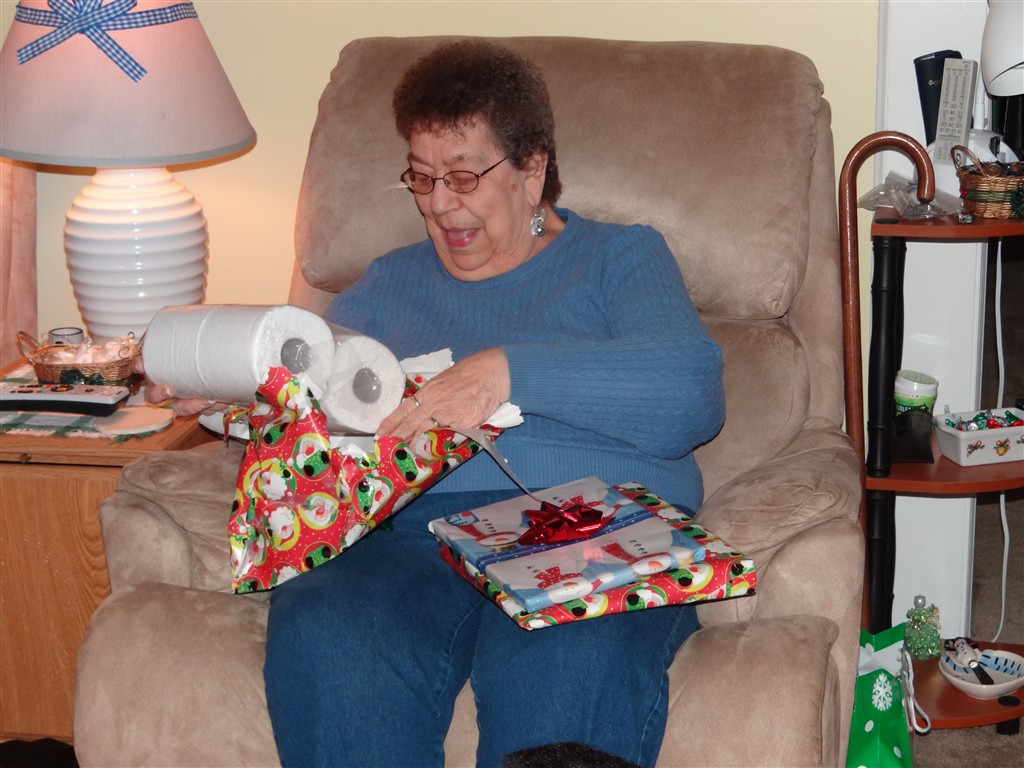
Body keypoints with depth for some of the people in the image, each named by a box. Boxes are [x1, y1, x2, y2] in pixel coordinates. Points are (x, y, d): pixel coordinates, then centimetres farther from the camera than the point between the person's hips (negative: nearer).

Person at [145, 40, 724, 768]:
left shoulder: (622, 257, 17)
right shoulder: (391, 282, 30)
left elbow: (690, 392, -3)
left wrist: (512, 372, -13)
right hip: (409, 526, 3)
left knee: (569, 666, -39)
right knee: (327, 646, -34)